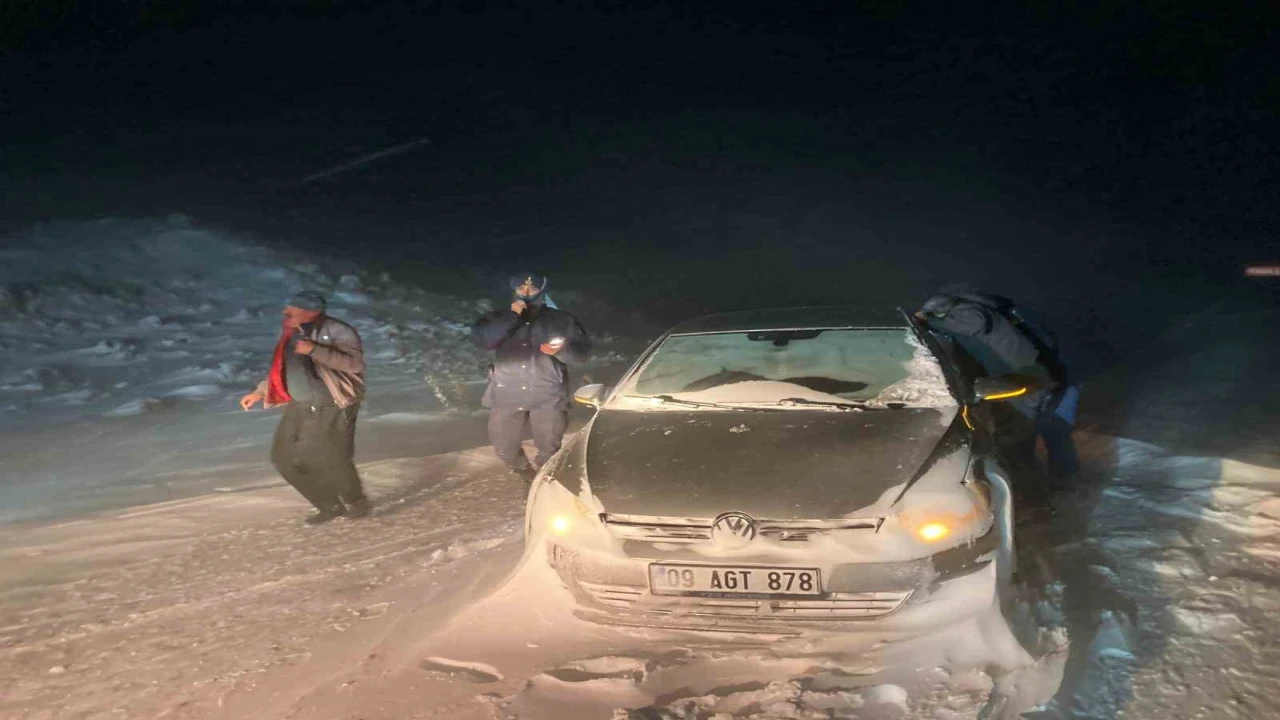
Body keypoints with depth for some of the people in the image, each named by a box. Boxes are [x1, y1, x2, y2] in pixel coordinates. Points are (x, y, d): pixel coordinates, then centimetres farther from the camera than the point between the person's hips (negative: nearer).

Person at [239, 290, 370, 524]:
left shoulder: (337, 331, -16)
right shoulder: (290, 332, 8)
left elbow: (355, 363, -28)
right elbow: (280, 367, 21)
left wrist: (315, 350, -31)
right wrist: (260, 392, 18)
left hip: (332, 408, -8)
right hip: (299, 407, 8)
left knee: (332, 461, -4)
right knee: (284, 458, 6)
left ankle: (357, 504, 25)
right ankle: (329, 505, 21)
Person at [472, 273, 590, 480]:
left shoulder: (561, 320, 8)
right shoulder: (499, 318, 9)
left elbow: (582, 352, 3)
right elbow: (481, 339, -10)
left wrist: (561, 350, -18)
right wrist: (511, 318, -17)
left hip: (548, 396, -1)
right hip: (507, 395, 1)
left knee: (549, 449, 1)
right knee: (503, 448, 5)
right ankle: (526, 473, 36)